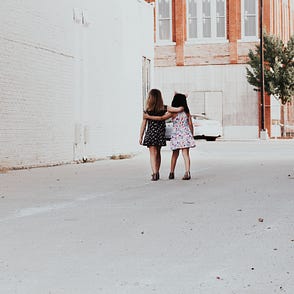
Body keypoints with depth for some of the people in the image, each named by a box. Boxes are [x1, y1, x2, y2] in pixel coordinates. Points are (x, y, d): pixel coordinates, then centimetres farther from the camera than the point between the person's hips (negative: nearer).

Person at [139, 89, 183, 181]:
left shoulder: (147, 110, -8)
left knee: (153, 153, -1)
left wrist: (140, 137, 1)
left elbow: (143, 124, -6)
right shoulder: (163, 108, -5)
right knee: (158, 153, 17)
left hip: (151, 133, -3)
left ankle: (155, 173, -15)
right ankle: (156, 173, 25)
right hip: (161, 133, 3)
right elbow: (179, 109, -10)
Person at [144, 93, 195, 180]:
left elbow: (161, 118, -13)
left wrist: (148, 117, -6)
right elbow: (190, 124, 4)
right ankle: (187, 172, -16)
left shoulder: (173, 112, -7)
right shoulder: (187, 112, 3)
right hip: (186, 134, 1)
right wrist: (191, 136, 13)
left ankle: (171, 173, 19)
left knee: (175, 154, 13)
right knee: (186, 154, -2)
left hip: (176, 135, -1)